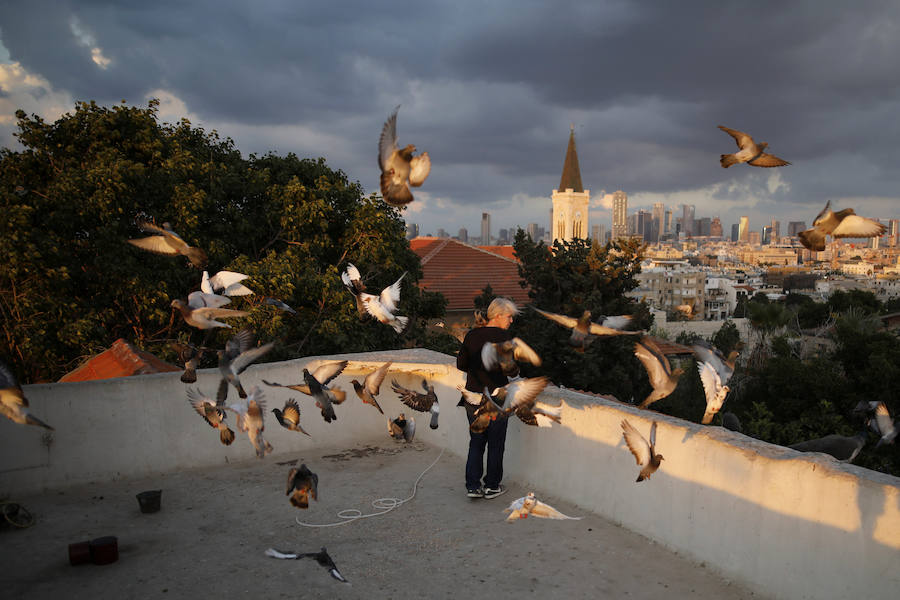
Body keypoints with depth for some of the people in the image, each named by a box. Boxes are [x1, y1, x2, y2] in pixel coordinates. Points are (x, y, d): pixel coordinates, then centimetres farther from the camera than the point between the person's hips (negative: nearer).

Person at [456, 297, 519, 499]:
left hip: (473, 397, 5)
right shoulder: (503, 336, -12)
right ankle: (492, 486, 18)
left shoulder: (471, 335, 4)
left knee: (476, 442, 14)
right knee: (496, 443, 10)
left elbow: (461, 365, 8)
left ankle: (472, 486, 12)